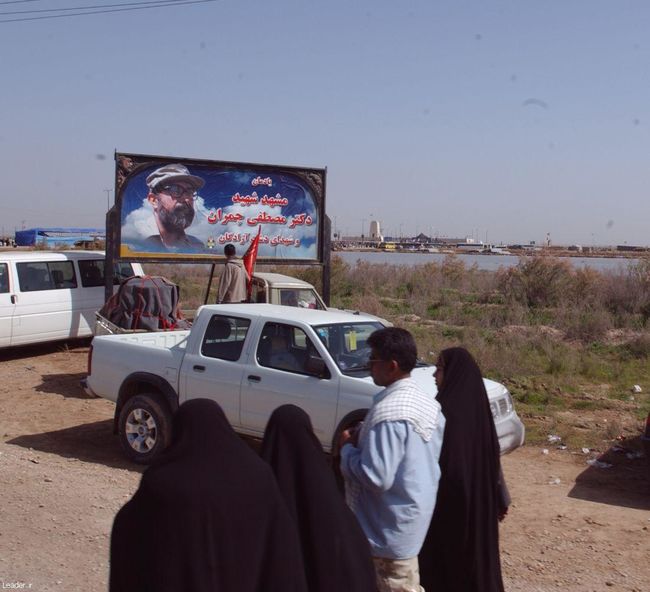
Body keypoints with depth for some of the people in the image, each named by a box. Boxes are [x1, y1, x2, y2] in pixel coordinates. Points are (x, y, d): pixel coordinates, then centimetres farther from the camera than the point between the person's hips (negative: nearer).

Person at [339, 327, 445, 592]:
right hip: (416, 512, 8)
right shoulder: (427, 403, 2)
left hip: (391, 526, -8)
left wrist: (348, 447, -13)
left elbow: (376, 477, -29)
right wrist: (365, 438, 7)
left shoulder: (387, 411, -27)